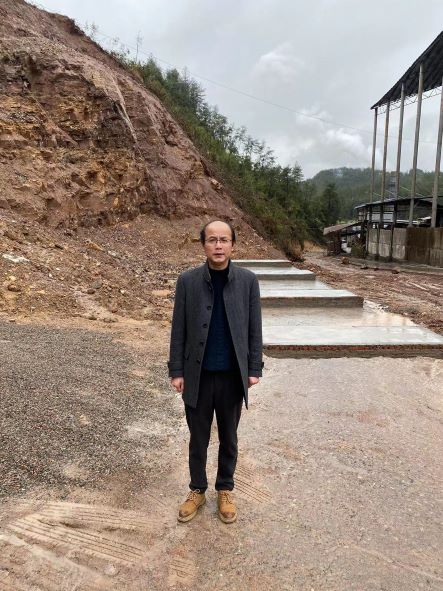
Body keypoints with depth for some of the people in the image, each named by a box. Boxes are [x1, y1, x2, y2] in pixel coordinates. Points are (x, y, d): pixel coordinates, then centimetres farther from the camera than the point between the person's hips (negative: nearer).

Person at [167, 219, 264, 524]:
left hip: (233, 375, 0)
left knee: (228, 438, 17)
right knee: (198, 438, 15)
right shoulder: (188, 280, -5)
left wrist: (255, 369, -2)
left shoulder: (248, 280, -4)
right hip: (198, 374, 0)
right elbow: (179, 329, -2)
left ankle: (225, 490, 37)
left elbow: (254, 328, 0)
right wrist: (176, 371, -3)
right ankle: (197, 490, 36)